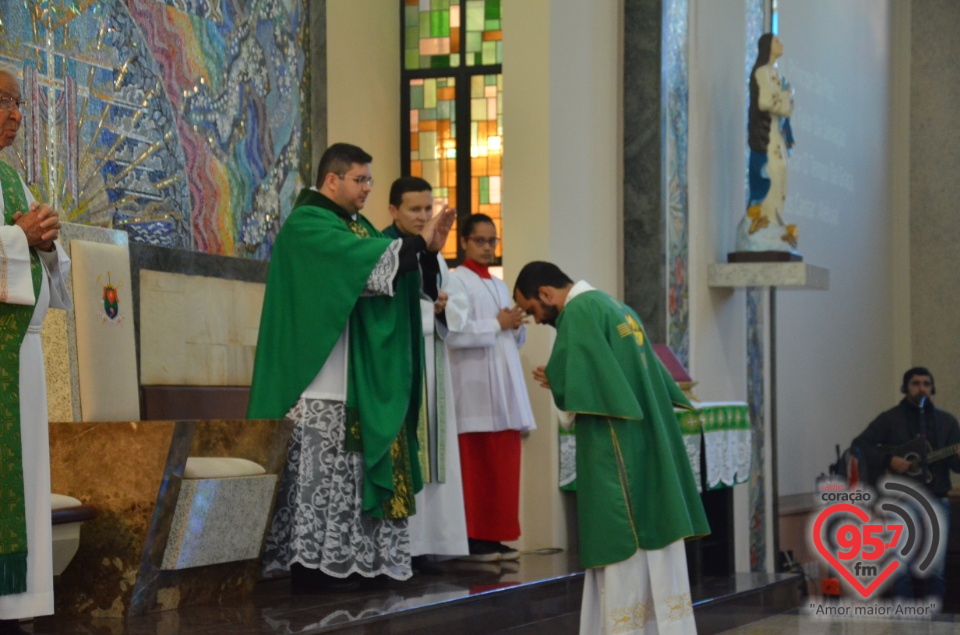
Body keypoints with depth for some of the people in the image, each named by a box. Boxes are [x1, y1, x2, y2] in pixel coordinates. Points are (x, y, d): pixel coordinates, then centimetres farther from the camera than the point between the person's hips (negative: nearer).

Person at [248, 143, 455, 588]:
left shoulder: (357, 225, 21)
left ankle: (343, 558, 9)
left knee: (349, 465, 7)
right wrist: (417, 244, -14)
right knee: (320, 466, -8)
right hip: (320, 381, -9)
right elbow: (362, 262, -22)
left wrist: (428, 250, 0)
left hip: (358, 380, 9)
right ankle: (311, 563, -5)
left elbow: (391, 276, 15)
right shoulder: (306, 225, -9)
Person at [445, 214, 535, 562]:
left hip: (505, 386, 7)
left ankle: (495, 535, 9)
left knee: (503, 466, 5)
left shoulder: (500, 286, 20)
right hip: (474, 387, -7)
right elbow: (453, 334, -16)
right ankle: (473, 538, -5)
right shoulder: (455, 281, -3)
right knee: (476, 467, -7)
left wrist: (517, 327, 1)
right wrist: (497, 324, -12)